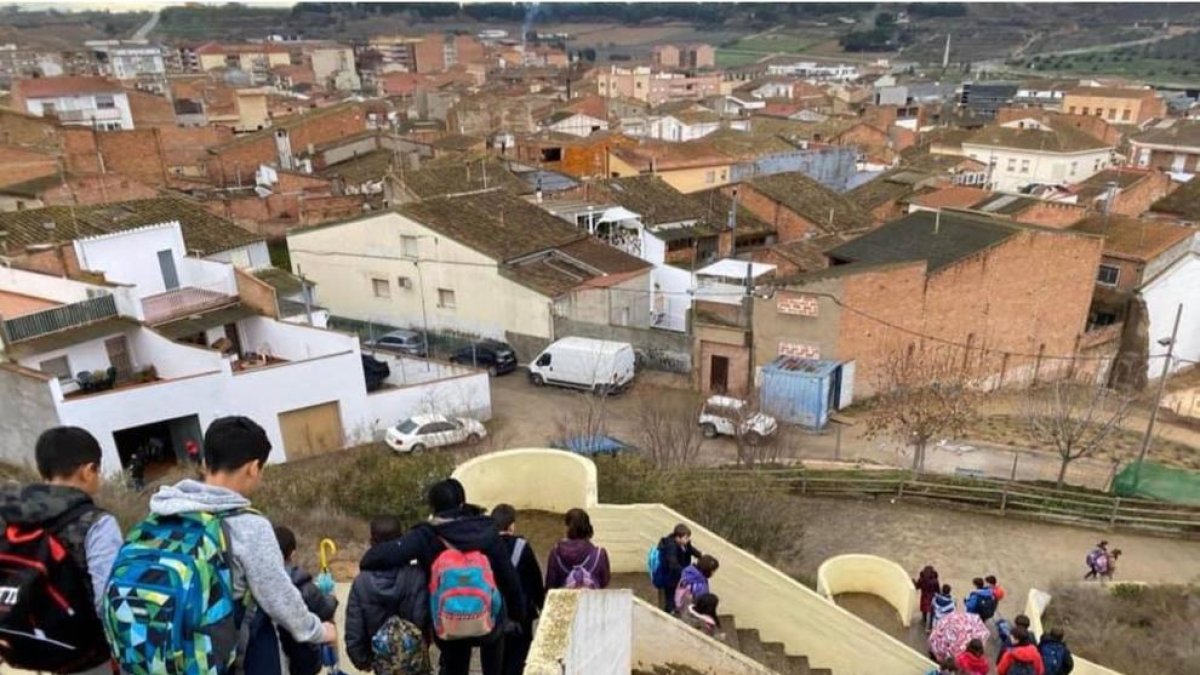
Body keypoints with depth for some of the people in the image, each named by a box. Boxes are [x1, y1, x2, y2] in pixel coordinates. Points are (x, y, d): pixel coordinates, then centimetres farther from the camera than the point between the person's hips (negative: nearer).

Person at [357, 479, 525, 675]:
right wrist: (518, 613, 12)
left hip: (449, 629, 0)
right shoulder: (486, 529, -5)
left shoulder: (425, 536, -9)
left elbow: (377, 557, -20)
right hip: (488, 621, 1)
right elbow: (508, 576, 0)